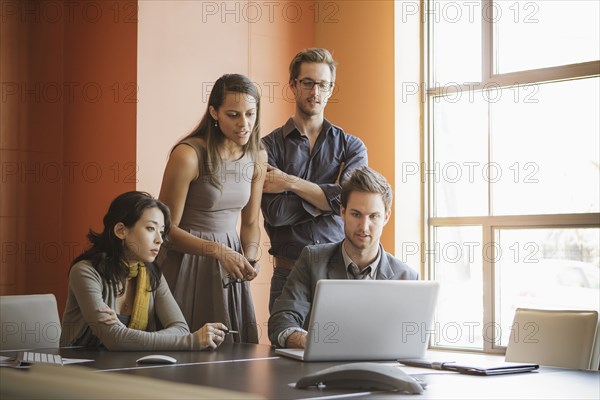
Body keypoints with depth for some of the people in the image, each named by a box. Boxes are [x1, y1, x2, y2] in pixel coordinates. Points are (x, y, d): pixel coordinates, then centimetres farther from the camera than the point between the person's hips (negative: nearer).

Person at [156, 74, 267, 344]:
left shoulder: (257, 157, 3)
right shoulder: (188, 155, -16)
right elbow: (166, 229, -13)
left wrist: (250, 255, -7)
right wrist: (218, 251, -22)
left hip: (228, 270, 6)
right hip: (186, 263, -5)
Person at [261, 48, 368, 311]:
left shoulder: (351, 146, 9)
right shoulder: (269, 146, 4)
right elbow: (276, 213, -9)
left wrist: (291, 182, -8)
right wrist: (328, 198, -7)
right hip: (288, 273, -1)